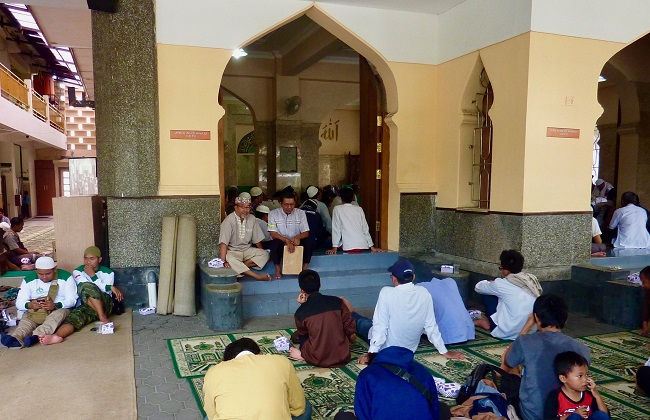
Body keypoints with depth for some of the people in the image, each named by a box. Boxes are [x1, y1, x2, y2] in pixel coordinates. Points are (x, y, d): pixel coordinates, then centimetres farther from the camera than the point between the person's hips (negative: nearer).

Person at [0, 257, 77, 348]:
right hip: (34, 312, 3)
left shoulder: (65, 277, -7)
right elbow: (19, 303, -1)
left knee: (57, 315, -35)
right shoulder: (28, 279, 1)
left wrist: (55, 305, -29)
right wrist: (29, 305, -25)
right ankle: (16, 338, -56)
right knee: (26, 320, -27)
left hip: (59, 309, -3)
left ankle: (36, 336, -58)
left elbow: (72, 300, -10)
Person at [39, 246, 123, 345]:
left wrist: (93, 275, -9)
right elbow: (85, 287, -5)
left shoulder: (108, 272, 10)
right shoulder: (78, 271, 11)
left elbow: (105, 292, -4)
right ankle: (57, 336, -59)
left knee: (87, 287, -29)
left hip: (105, 305, -2)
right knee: (74, 317, -32)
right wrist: (111, 287, -9)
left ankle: (103, 316, -32)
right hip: (87, 306, 2)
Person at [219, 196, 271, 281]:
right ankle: (256, 276, -40)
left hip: (247, 250, 5)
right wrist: (223, 262, -33)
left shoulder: (252, 219, 1)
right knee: (228, 258, -38)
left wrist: (261, 253, 4)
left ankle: (239, 267, -22)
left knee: (265, 255, -16)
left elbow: (257, 240, 9)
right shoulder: (229, 220, -15)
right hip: (232, 251, -5)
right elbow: (223, 243, -24)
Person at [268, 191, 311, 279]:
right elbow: (273, 234, -11)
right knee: (275, 243, -34)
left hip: (296, 242, 1)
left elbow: (306, 233, -3)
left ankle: (304, 268, -13)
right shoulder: (273, 214, -5)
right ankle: (278, 268, -15)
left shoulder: (301, 213, 0)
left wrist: (298, 237, -28)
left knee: (307, 243, -29)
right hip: (281, 243, -1)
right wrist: (287, 240, -29)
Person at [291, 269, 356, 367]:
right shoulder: (337, 302, -10)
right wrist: (352, 337, 21)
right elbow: (350, 328, -3)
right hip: (343, 358, 1)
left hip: (317, 361, 0)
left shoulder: (300, 313, -13)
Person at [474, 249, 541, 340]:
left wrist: (490, 283, 22)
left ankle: (488, 322, 20)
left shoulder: (502, 284, -14)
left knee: (487, 294, 6)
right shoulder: (532, 279, -1)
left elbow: (478, 287, 2)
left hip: (509, 333, -6)